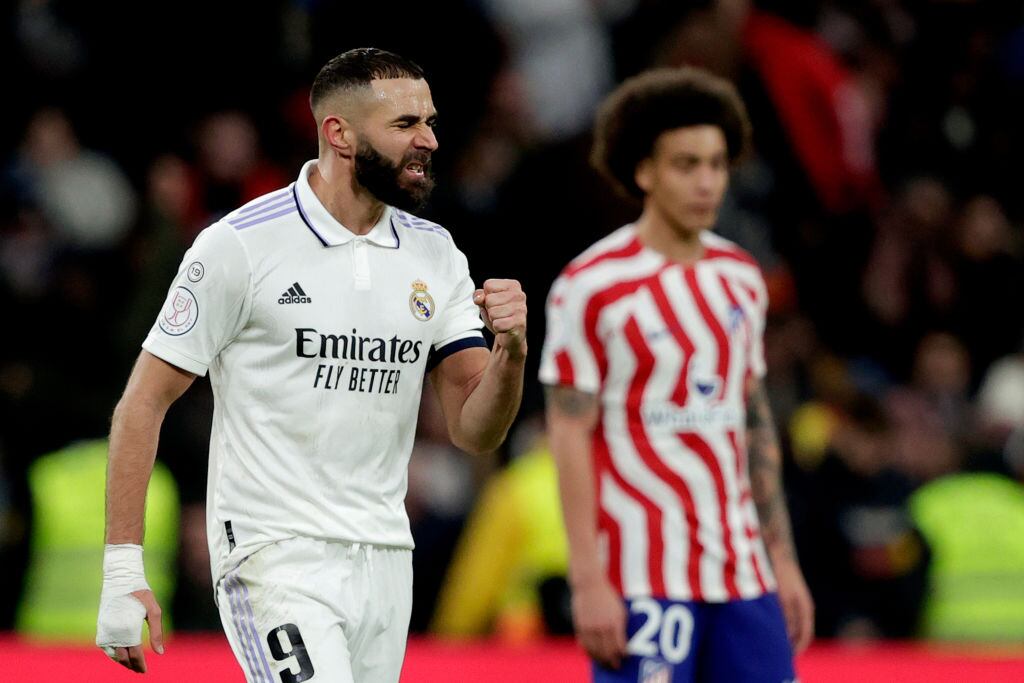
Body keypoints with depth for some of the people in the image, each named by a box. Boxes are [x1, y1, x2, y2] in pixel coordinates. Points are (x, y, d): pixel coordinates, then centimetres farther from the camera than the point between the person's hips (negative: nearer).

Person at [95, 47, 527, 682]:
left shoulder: (434, 254, 9)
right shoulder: (241, 244, -8)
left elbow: (475, 432, 7)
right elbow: (143, 406, -5)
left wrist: (511, 351, -15)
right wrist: (123, 572, -10)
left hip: (385, 559, 6)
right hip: (275, 557, -6)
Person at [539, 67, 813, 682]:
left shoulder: (742, 279, 12)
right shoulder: (592, 286, -7)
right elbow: (570, 435, -8)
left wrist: (782, 560, 15)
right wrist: (588, 580, -14)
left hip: (742, 573, 6)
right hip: (640, 579, -6)